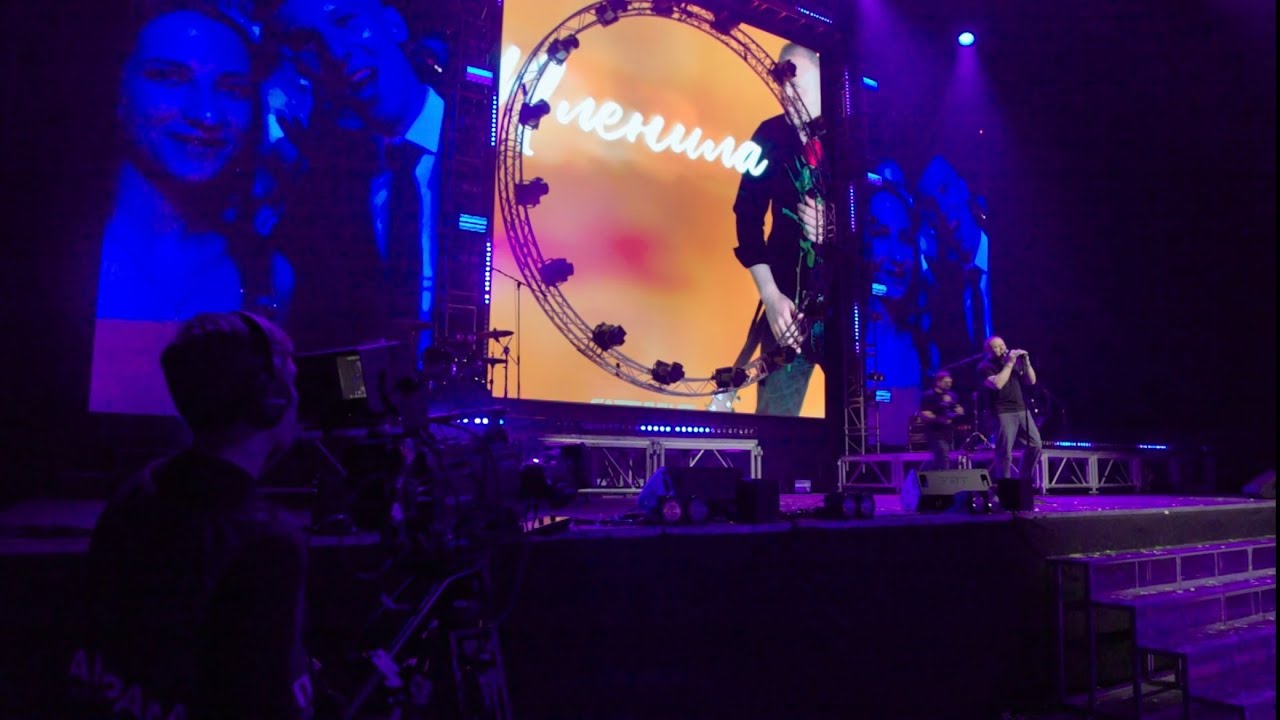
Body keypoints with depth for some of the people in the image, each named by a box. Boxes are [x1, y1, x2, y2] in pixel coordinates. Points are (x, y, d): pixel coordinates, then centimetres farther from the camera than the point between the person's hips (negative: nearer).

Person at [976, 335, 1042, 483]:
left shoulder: (1014, 361, 16)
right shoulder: (985, 366, -4)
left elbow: (1031, 381, 14)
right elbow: (997, 384, -21)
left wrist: (1026, 362, 0)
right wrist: (1009, 364, -16)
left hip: (1022, 410, 7)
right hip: (1003, 413, -7)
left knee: (1035, 445, 6)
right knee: (1005, 452, -7)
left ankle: (1024, 480, 19)